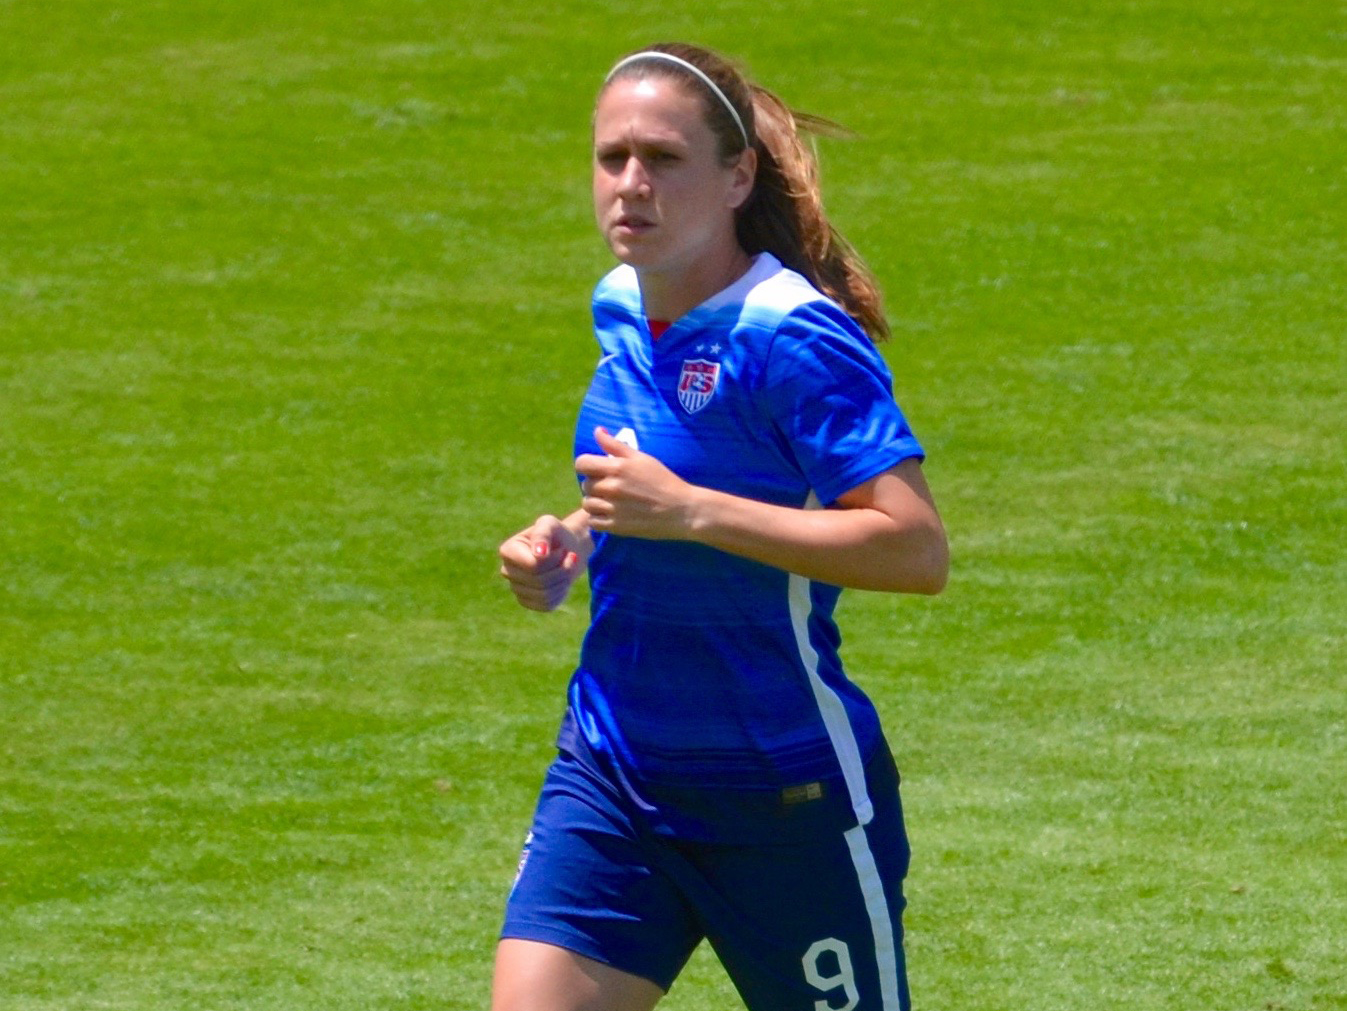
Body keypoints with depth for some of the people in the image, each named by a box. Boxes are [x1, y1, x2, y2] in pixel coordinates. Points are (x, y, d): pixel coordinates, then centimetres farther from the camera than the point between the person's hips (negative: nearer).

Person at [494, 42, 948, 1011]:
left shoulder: (795, 339, -18)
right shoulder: (623, 313, 6)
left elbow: (918, 549, -27)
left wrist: (690, 513, -29)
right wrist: (571, 549, 4)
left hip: (790, 796, -6)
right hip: (610, 782, 6)